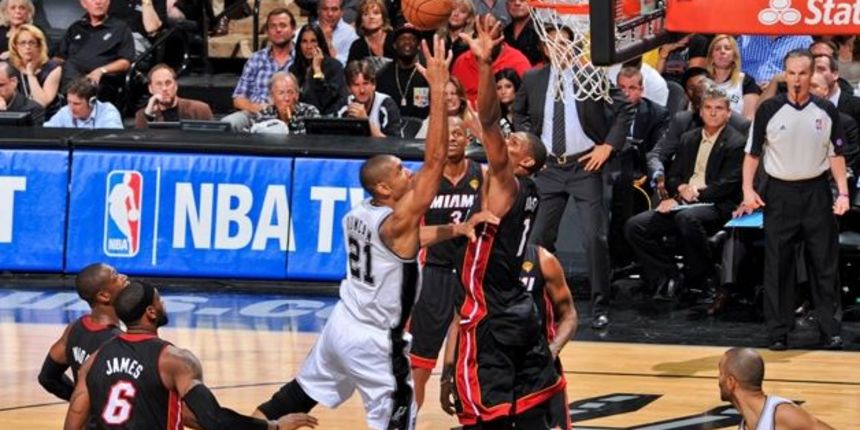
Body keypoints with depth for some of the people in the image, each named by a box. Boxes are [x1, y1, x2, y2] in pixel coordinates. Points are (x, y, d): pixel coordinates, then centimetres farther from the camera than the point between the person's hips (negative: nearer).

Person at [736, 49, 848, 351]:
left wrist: (843, 192, -2)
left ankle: (829, 329, 10)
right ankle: (778, 331, 7)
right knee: (777, 265, 1)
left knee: (824, 263, 3)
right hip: (779, 193, -1)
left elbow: (836, 154, 7)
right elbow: (753, 153, 2)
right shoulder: (769, 110, -3)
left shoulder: (826, 111, 2)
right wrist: (748, 190, -7)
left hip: (816, 192, 1)